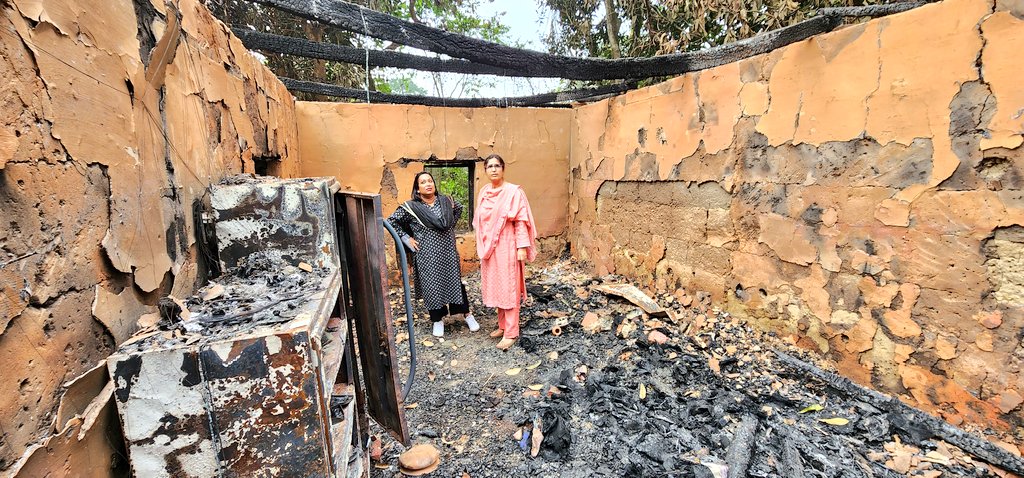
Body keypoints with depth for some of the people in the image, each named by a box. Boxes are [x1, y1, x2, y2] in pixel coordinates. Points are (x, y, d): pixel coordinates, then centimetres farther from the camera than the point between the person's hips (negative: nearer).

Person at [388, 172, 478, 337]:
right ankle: (438, 319, 25)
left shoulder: (446, 201, 1)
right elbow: (391, 221, -6)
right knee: (432, 285, 7)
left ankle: (467, 314, 26)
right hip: (427, 255, -2)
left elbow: (459, 209, 21)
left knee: (455, 281, 10)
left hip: (448, 251, 2)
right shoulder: (411, 207, -10)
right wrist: (406, 239, -8)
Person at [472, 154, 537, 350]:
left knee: (508, 288, -1)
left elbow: (521, 221, -13)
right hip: (489, 248, 7)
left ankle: (511, 333, 8)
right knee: (495, 286, 14)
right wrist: (482, 246, 16)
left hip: (507, 247, -7)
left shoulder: (513, 192, -10)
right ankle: (503, 325, 29)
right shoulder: (483, 193, 9)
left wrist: (522, 247, -18)